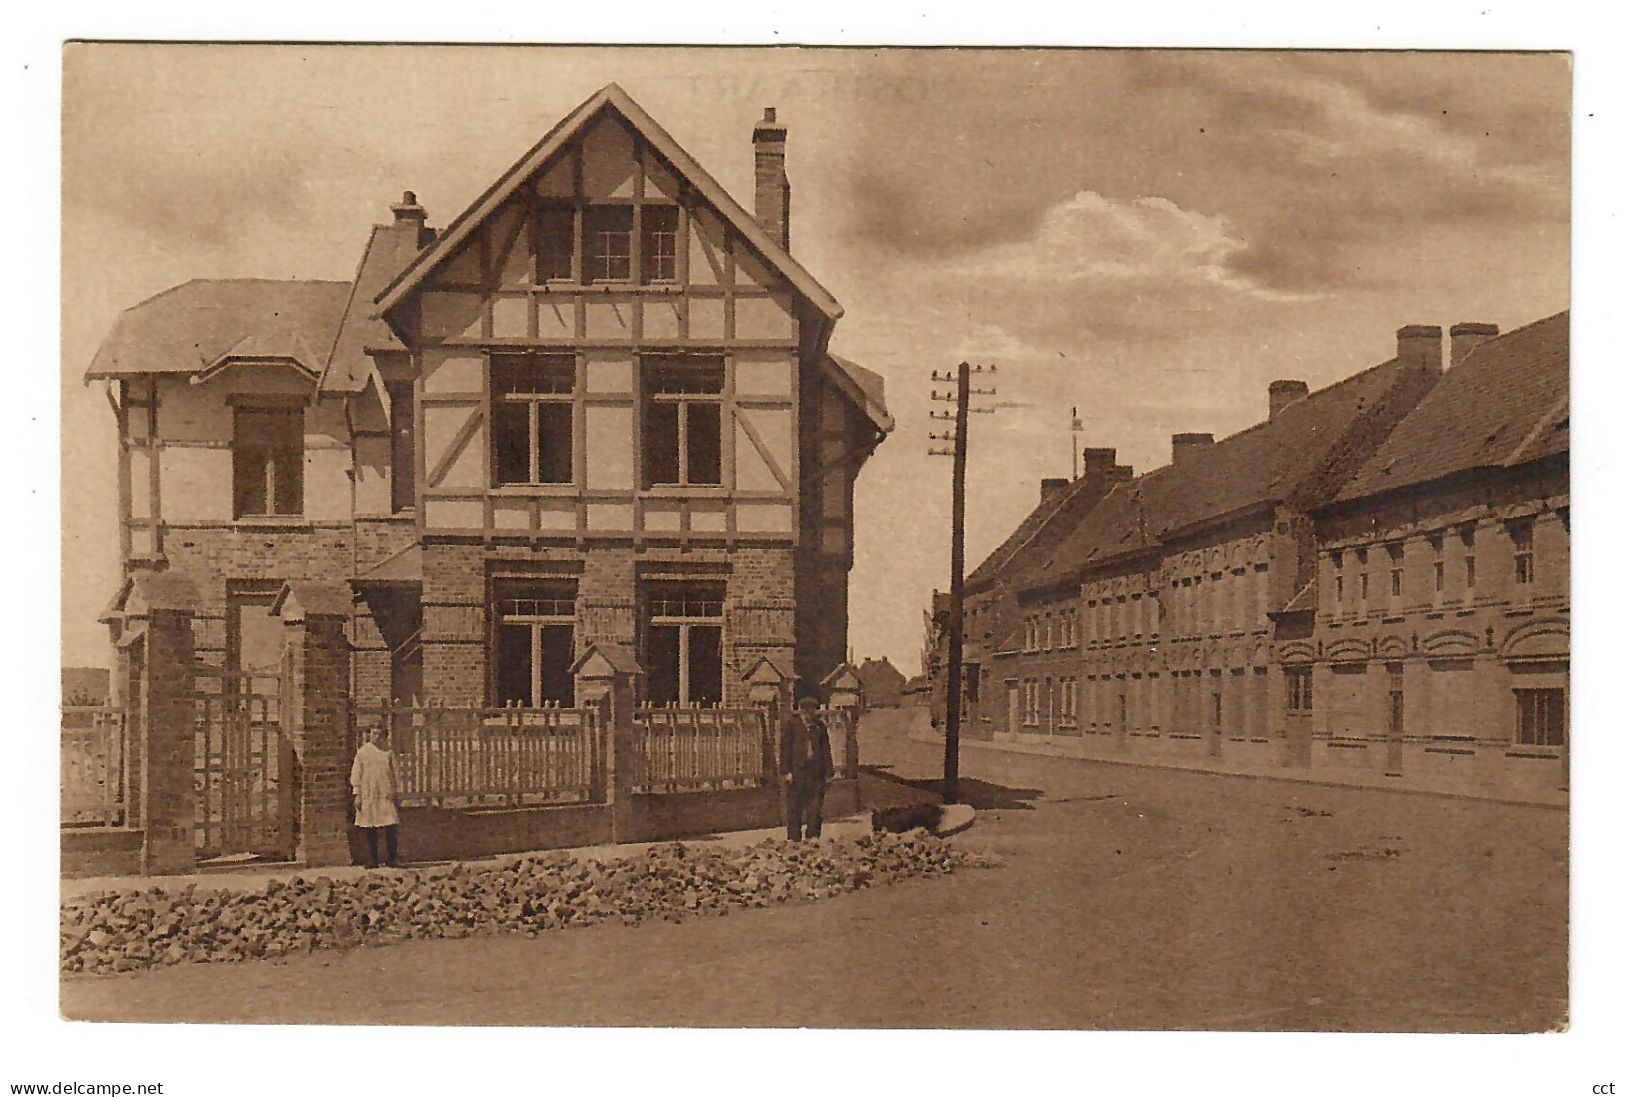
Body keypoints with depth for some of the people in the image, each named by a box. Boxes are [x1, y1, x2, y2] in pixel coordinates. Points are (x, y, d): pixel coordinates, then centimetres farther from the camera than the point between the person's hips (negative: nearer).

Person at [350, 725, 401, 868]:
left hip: (386, 795, 1)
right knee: (370, 831, 1)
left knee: (390, 829, -6)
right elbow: (356, 774, 4)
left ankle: (392, 859, 2)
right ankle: (372, 860, 7)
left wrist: (393, 793, 13)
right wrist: (357, 795, -3)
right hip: (368, 796, -1)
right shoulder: (362, 752, 5)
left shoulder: (388, 753, 11)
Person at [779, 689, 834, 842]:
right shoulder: (791, 723, 2)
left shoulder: (819, 725, 14)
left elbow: (826, 749, 18)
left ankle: (813, 838, 8)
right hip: (796, 770, -3)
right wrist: (786, 771, -10)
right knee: (794, 807, 0)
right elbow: (785, 747, -2)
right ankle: (794, 839, 5)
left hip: (815, 772, 4)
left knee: (816, 808, 2)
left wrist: (828, 772, 12)